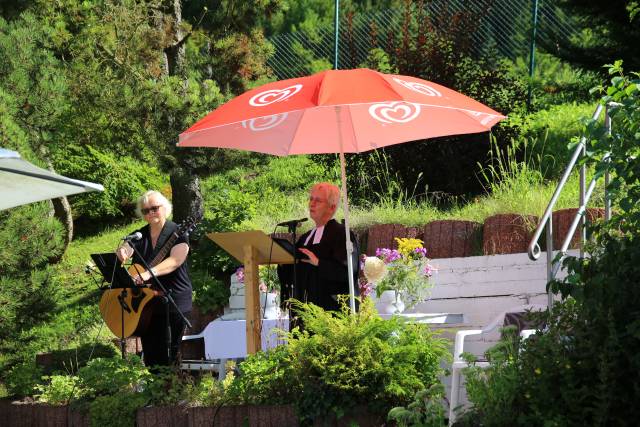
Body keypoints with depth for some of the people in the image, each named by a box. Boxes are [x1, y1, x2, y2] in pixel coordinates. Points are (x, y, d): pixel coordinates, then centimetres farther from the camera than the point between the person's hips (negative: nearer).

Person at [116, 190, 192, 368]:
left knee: (170, 356, -4)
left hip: (173, 301, -5)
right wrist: (121, 253, -30)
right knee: (150, 355, 8)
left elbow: (175, 260, -21)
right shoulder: (139, 236, 10)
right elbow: (124, 250, -4)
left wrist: (149, 273, -36)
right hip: (145, 300, 5)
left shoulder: (177, 233, -6)